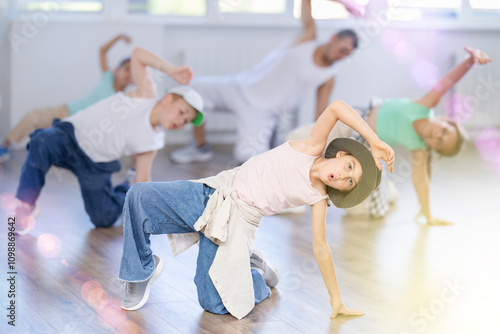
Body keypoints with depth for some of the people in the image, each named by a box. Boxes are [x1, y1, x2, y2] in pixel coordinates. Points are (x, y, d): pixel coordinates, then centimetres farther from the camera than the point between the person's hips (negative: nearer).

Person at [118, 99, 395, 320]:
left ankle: (255, 273, 17)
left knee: (215, 303, -15)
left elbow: (321, 249, 7)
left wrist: (337, 301, 7)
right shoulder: (311, 149, -2)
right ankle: (142, 269, 2)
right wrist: (374, 141, -15)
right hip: (211, 193, 1)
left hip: (235, 220, 0)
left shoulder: (318, 199, 0)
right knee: (139, 196, -22)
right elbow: (336, 107, -12)